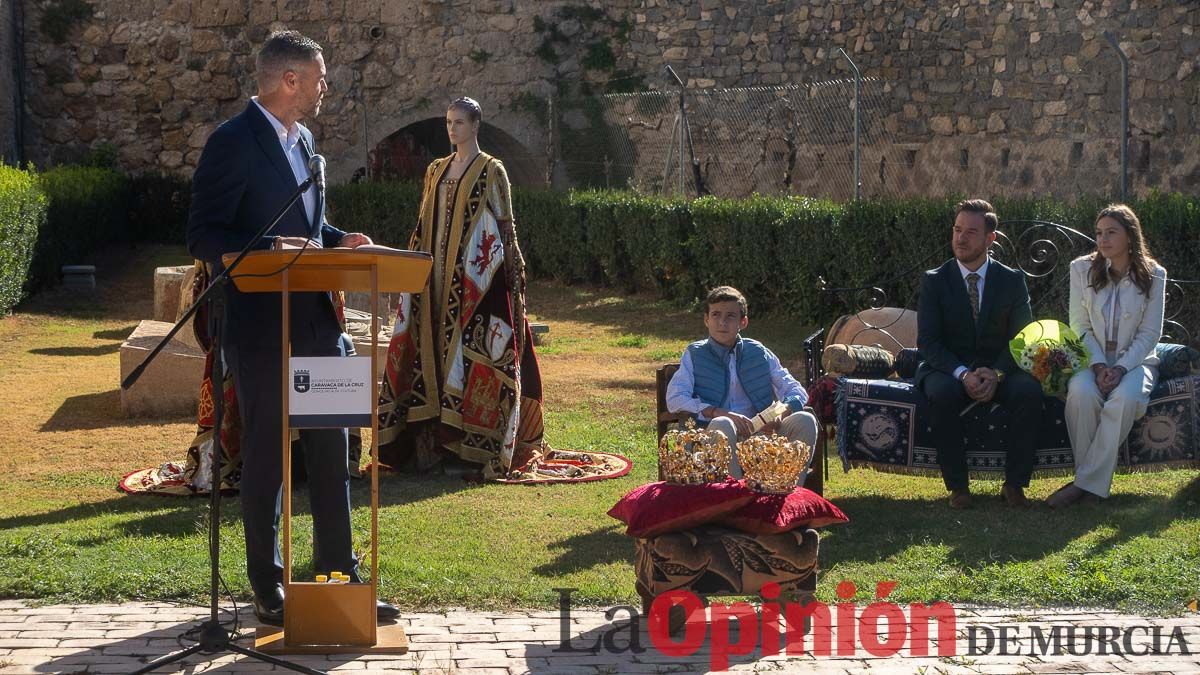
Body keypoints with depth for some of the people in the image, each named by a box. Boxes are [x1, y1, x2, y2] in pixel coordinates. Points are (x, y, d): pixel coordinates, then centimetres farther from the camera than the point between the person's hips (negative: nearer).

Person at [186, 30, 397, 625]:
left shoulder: (302, 140, 13)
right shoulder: (232, 143, -13)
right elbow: (203, 238, -16)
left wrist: (338, 239, 5)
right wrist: (270, 248, -29)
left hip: (316, 322, 8)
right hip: (262, 328, -8)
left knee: (330, 453, 10)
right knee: (266, 459, 4)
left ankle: (339, 576, 19)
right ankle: (267, 589, 16)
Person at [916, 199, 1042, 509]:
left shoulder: (1012, 280, 4)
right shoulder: (934, 281, 1)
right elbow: (928, 341, -6)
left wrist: (997, 373, -20)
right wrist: (962, 374, -23)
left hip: (998, 370, 1)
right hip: (949, 370, -1)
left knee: (1030, 390, -31)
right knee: (942, 393, -36)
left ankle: (1014, 484, -19)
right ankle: (957, 485, -24)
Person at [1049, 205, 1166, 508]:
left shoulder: (1153, 275, 0)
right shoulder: (1082, 269, 3)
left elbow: (1149, 334, -2)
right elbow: (1080, 327, 1)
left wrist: (1121, 368, -17)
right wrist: (1098, 366, -15)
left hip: (1135, 360, -1)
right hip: (1092, 358, 1)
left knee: (1125, 397, -35)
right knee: (1081, 392, -35)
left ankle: (1088, 482, -27)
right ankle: (1094, 481, -23)